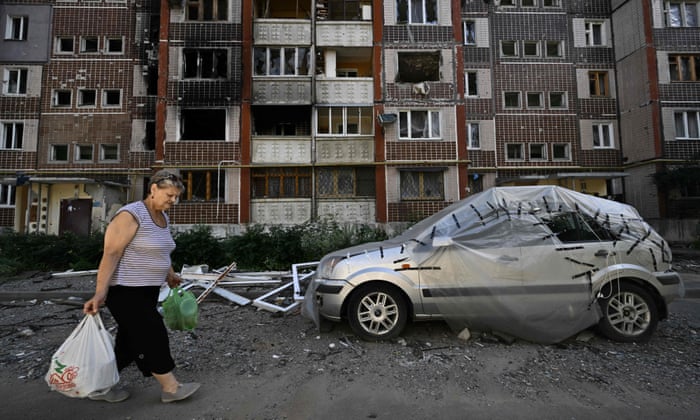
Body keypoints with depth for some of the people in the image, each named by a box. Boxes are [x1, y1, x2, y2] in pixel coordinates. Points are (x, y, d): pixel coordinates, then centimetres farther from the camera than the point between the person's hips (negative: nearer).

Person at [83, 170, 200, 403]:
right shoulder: (131, 215, -18)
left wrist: (170, 276, 26)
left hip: (148, 290, 9)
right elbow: (111, 254, -23)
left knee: (130, 342, 16)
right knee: (153, 337, -1)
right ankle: (170, 388, 13)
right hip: (126, 291, -9)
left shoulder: (163, 217, 9)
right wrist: (100, 293, -27)